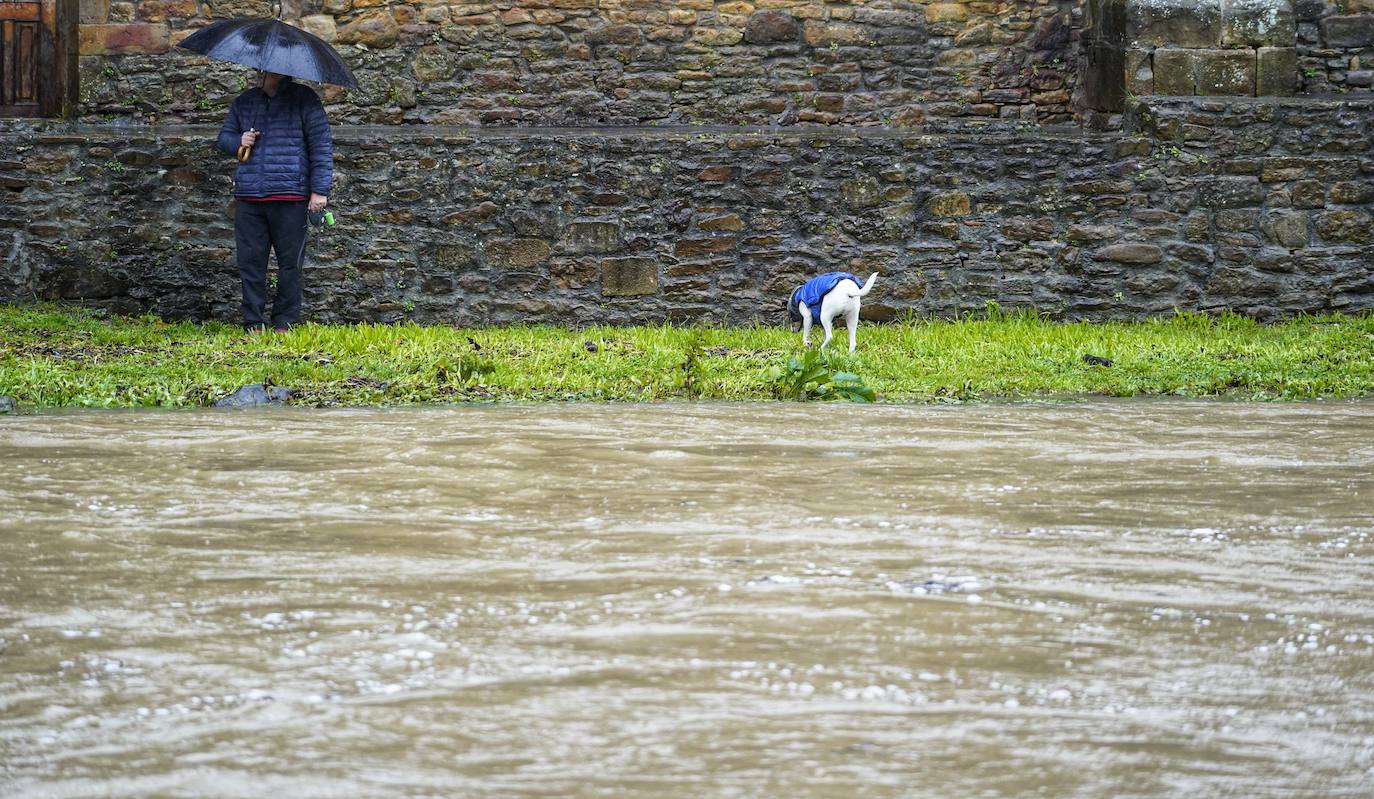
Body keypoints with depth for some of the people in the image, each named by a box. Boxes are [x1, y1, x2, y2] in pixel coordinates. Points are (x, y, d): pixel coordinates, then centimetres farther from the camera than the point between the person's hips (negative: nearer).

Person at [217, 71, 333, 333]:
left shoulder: (304, 99, 3)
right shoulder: (244, 102, 16)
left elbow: (321, 144, -1)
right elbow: (224, 136, 25)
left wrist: (320, 190, -7)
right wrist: (238, 142, -1)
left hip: (289, 196, -4)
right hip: (248, 197, 4)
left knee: (289, 262, 1)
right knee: (249, 262, 2)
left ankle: (285, 324, 8)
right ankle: (253, 324, 8)